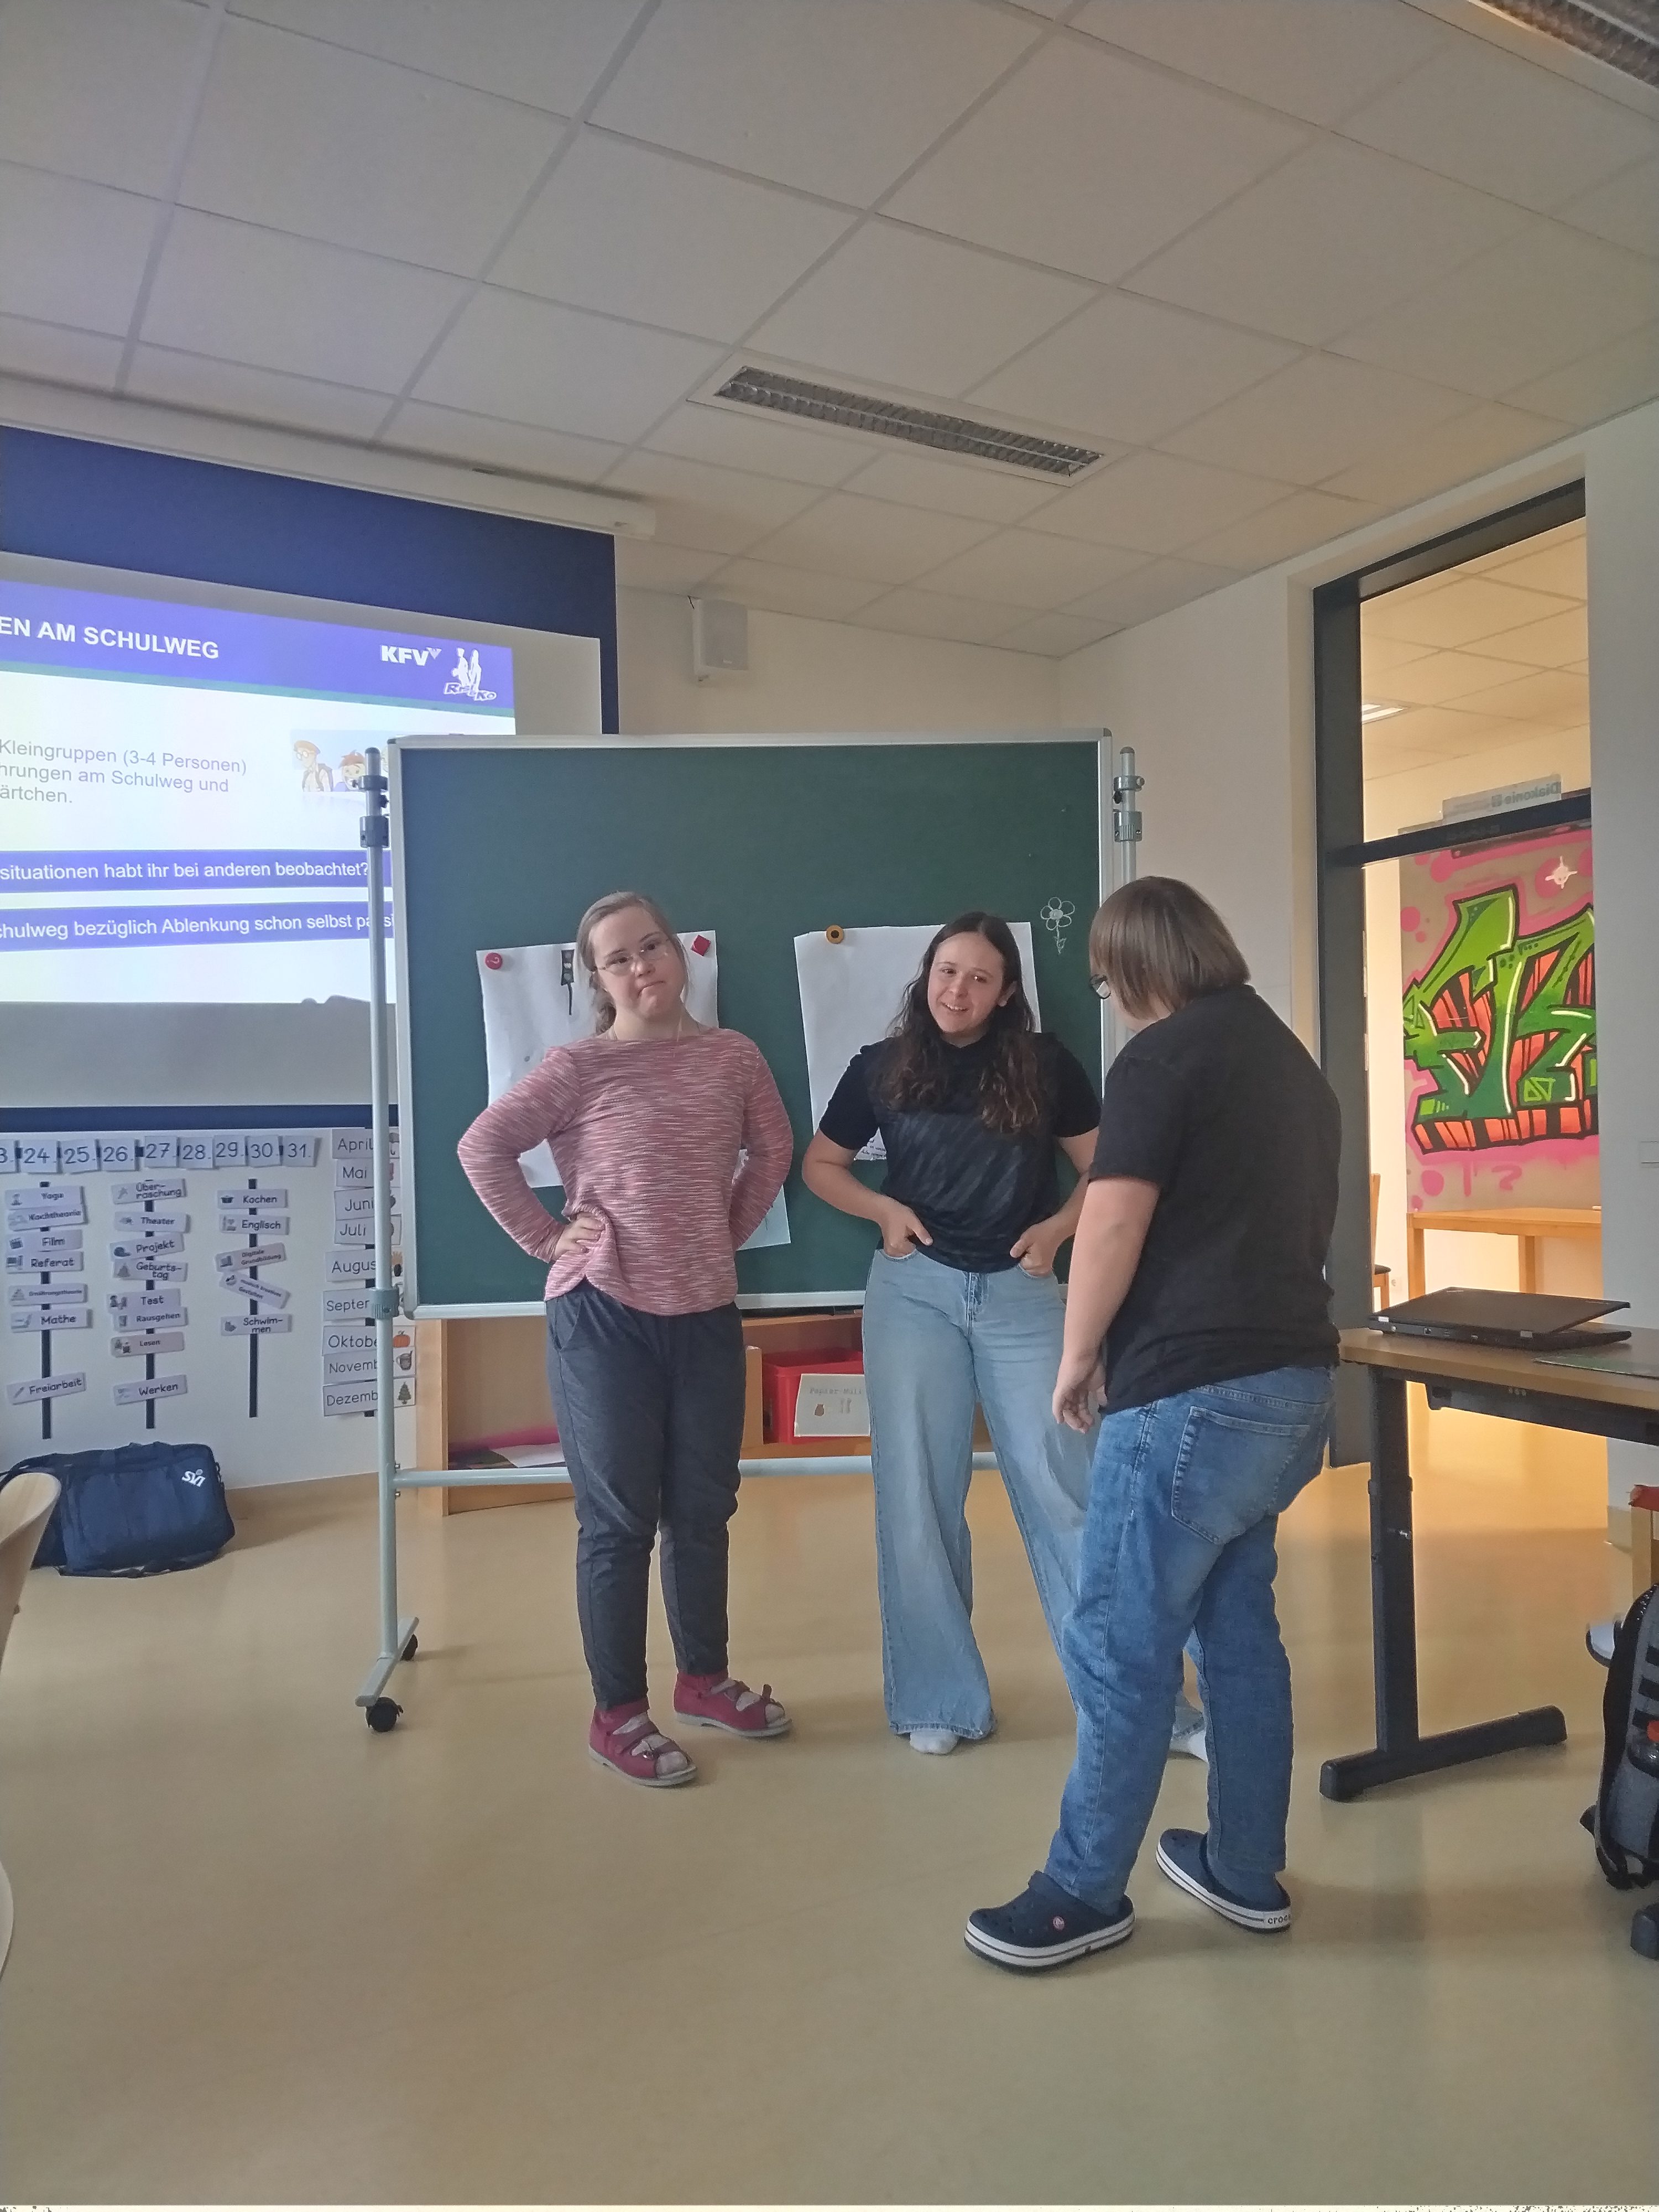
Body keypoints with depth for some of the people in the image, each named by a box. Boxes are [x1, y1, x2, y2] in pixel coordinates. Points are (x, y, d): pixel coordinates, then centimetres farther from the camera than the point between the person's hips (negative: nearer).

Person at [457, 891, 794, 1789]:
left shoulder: (732, 1057, 2)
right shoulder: (578, 1067, -8)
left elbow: (773, 1150, 15)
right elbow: (483, 1148, -8)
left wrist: (730, 1230, 7)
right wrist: (547, 1240, -9)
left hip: (707, 1316, 4)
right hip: (605, 1320, -4)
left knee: (703, 1510, 16)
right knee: (619, 1522, 5)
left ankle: (704, 1678, 36)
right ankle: (617, 1712, 21)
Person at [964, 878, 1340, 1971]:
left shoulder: (1162, 1057, -10)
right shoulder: (1298, 1064, 17)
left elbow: (1114, 1225, -17)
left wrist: (1079, 1359, -5)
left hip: (1193, 1391, -9)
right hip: (1295, 1381, 9)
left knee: (1120, 1642, 1)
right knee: (1239, 1624, 18)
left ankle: (1086, 1892, 13)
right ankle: (1247, 1869, 28)